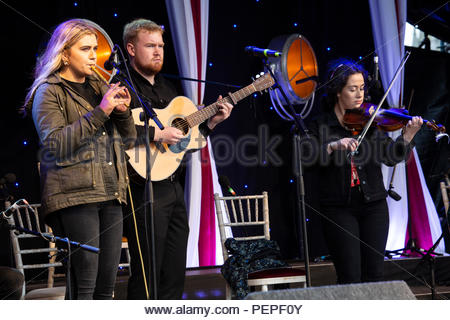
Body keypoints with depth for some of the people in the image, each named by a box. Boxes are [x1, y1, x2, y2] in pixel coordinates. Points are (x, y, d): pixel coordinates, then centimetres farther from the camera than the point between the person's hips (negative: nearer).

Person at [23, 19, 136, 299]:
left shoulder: (99, 88, 20)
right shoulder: (49, 91, 1)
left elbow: (128, 140, 21)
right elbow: (55, 144, -13)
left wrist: (123, 112, 0)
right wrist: (99, 113, -15)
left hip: (110, 195, 7)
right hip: (75, 195, -6)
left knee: (107, 283, 5)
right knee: (83, 284, -11)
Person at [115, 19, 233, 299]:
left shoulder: (167, 88, 20)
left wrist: (212, 121, 12)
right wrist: (156, 133, -25)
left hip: (174, 188, 8)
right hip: (145, 190, -8)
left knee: (175, 274, 11)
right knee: (146, 275, -5)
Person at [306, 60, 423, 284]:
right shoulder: (321, 124, 1)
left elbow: (390, 157, -2)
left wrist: (408, 136, -18)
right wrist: (332, 146, -29)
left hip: (373, 206, 3)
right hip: (338, 209, -2)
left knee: (374, 274, 4)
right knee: (350, 278, -4)